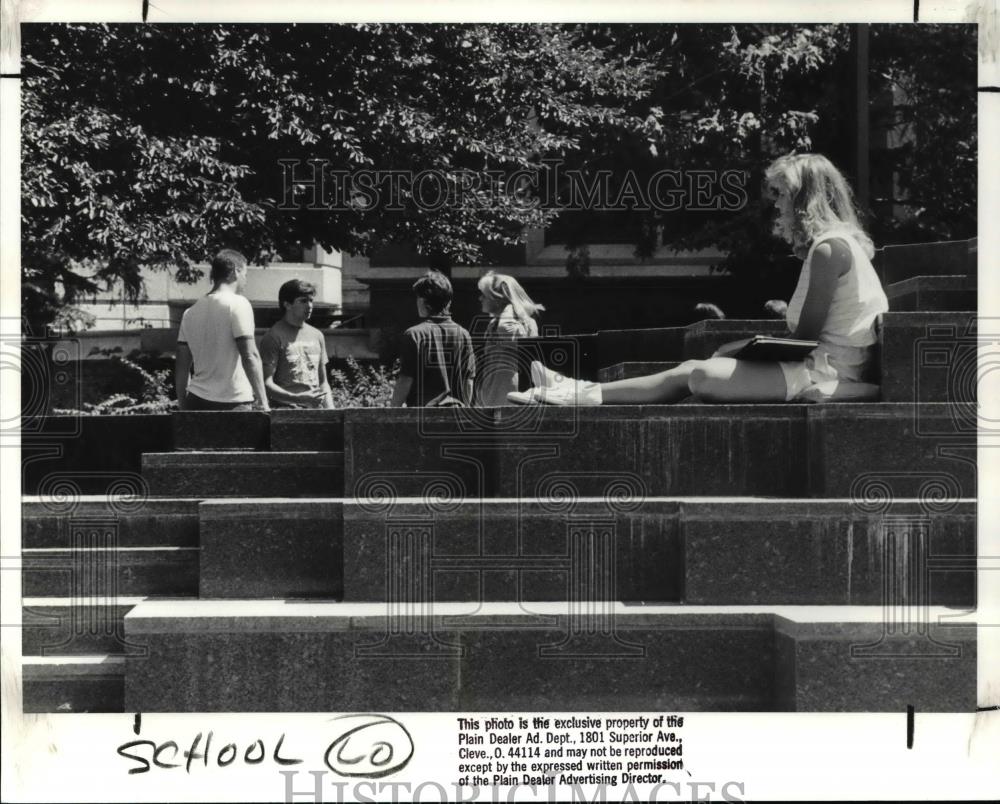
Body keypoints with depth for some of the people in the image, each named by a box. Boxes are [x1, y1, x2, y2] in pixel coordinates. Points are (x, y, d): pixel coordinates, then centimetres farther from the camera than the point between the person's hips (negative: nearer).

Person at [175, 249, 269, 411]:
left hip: (197, 402, 5)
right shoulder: (237, 304, -5)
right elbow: (250, 357, -12)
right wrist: (262, 401, -11)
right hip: (233, 403, -5)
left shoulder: (190, 312, 12)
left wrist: (184, 408, 19)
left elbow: (182, 368, 13)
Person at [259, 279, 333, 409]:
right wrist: (298, 398, -18)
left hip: (315, 408, 5)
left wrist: (330, 408, 7)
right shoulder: (274, 337, -1)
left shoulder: (317, 336, 17)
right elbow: (266, 384, -8)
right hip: (286, 407, -5)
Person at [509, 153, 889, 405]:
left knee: (697, 375, -12)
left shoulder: (829, 247, -14)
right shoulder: (839, 240, 18)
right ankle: (582, 391, 8)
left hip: (829, 374, -9)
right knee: (692, 367, 6)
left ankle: (581, 396, -5)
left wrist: (746, 345, 0)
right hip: (828, 364, 9)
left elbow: (806, 336, -14)